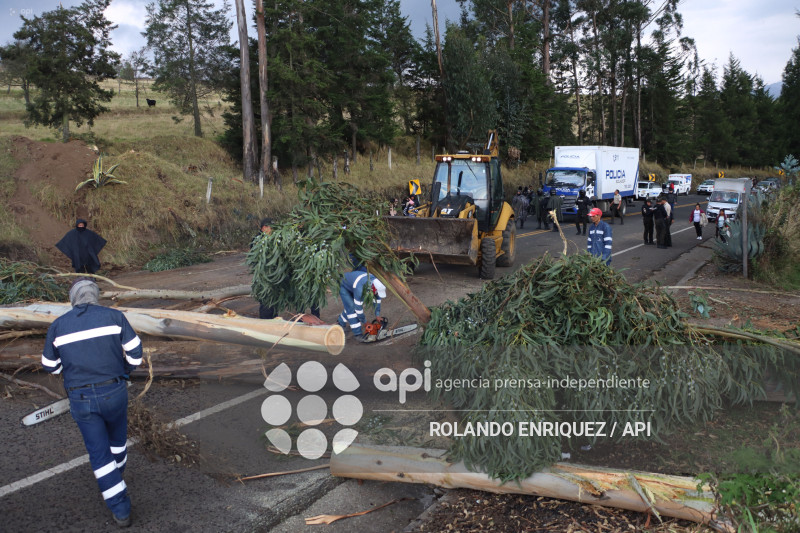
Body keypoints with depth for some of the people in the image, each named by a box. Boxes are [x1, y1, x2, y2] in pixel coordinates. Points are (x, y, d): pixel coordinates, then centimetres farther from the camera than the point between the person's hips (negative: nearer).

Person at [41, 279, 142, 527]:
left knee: (99, 452, 10)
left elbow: (50, 365, 10)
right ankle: (116, 475, 52)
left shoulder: (58, 325, 0)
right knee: (117, 438, 27)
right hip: (114, 393, 0)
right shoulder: (114, 316, -5)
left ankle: (120, 510, 10)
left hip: (81, 399, 1)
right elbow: (135, 352, -4)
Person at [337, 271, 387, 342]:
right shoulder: (360, 288, -44)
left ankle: (341, 322, 36)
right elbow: (358, 306, -34)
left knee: (350, 306, 10)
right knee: (351, 307, -16)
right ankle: (358, 334, -15)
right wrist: (364, 322, -22)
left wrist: (377, 315, -8)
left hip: (351, 284, 7)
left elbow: (377, 298, -9)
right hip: (343, 286, -7)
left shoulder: (375, 281, -23)